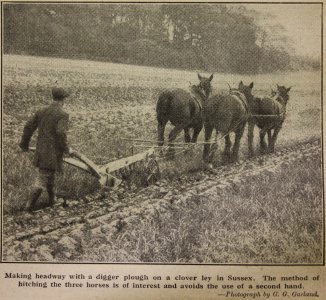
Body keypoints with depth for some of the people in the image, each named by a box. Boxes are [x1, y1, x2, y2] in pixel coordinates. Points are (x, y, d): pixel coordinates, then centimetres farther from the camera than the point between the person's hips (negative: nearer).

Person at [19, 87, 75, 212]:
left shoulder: (41, 112, 7)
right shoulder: (62, 115, -12)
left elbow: (29, 126, 8)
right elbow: (61, 133, -23)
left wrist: (24, 143, 21)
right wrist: (67, 149, -10)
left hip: (41, 152, 7)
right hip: (53, 154, -7)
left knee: (50, 175, 23)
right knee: (41, 181, 0)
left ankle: (52, 201, 36)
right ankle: (29, 205, 1)